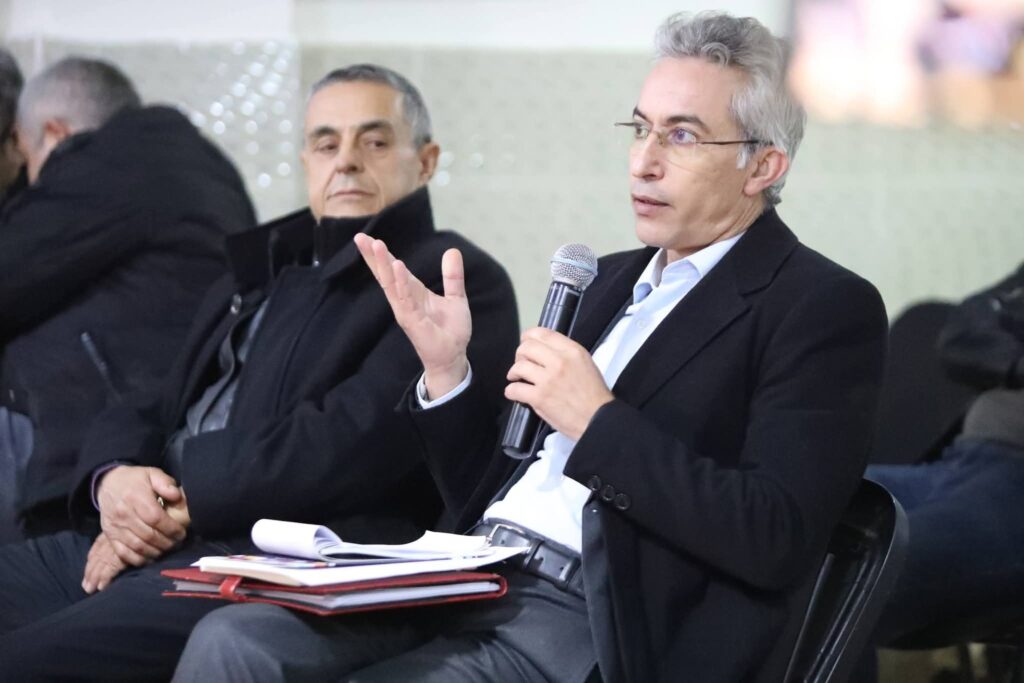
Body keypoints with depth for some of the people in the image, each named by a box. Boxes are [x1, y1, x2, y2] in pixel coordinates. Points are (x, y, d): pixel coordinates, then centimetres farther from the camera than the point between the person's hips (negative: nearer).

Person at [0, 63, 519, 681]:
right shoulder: (262, 274, 26)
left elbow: (355, 440, -13)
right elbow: (147, 413, 22)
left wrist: (185, 503, -11)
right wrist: (113, 478, -2)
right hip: (146, 541, 8)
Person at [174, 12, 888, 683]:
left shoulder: (826, 309, -2)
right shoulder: (613, 280, 21)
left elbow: (775, 539, -15)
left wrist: (599, 422, -15)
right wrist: (446, 370, 5)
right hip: (473, 585, 7)